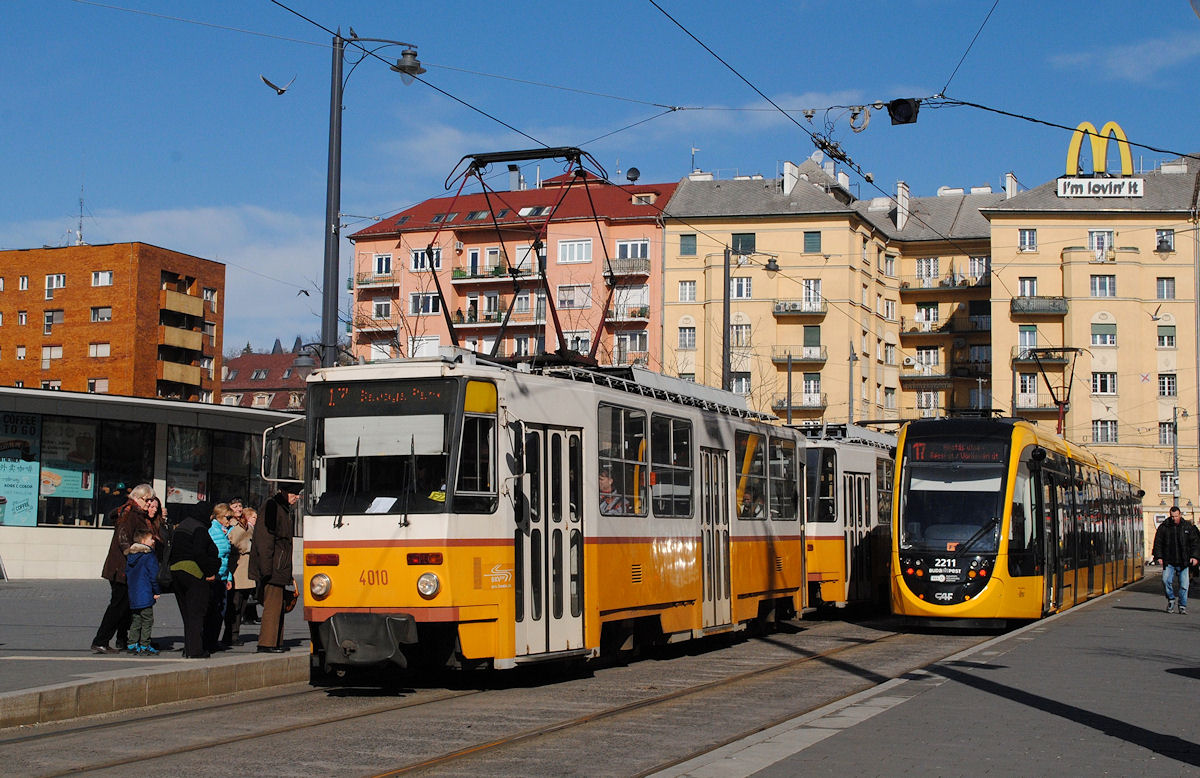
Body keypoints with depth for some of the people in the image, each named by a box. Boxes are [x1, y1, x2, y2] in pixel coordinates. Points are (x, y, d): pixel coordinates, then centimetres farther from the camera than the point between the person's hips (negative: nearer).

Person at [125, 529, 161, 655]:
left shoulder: (130, 556, 12)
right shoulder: (150, 555, -11)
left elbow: (127, 574, 17)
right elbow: (153, 575, -12)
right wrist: (156, 592, -4)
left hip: (133, 595, 8)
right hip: (145, 595, -8)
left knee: (136, 619, 16)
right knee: (147, 621, -1)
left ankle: (132, 645, 16)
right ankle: (144, 646, -1)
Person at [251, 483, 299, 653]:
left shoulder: (285, 509, 19)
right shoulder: (271, 507, -12)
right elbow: (264, 539, -18)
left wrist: (289, 574, 23)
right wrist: (266, 568, -23)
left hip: (280, 568, 10)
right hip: (272, 568, -10)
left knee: (278, 606, 11)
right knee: (273, 604, -10)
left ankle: (276, 643, 16)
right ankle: (266, 644, -8)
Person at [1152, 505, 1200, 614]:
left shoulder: (1188, 527, 6)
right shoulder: (1163, 527, 4)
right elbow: (1158, 543, 7)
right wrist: (1158, 556, -4)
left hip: (1183, 562, 0)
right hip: (1168, 561, 0)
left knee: (1184, 584, -1)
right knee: (1166, 580, -15)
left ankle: (1183, 606, 12)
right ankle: (1171, 600, 9)